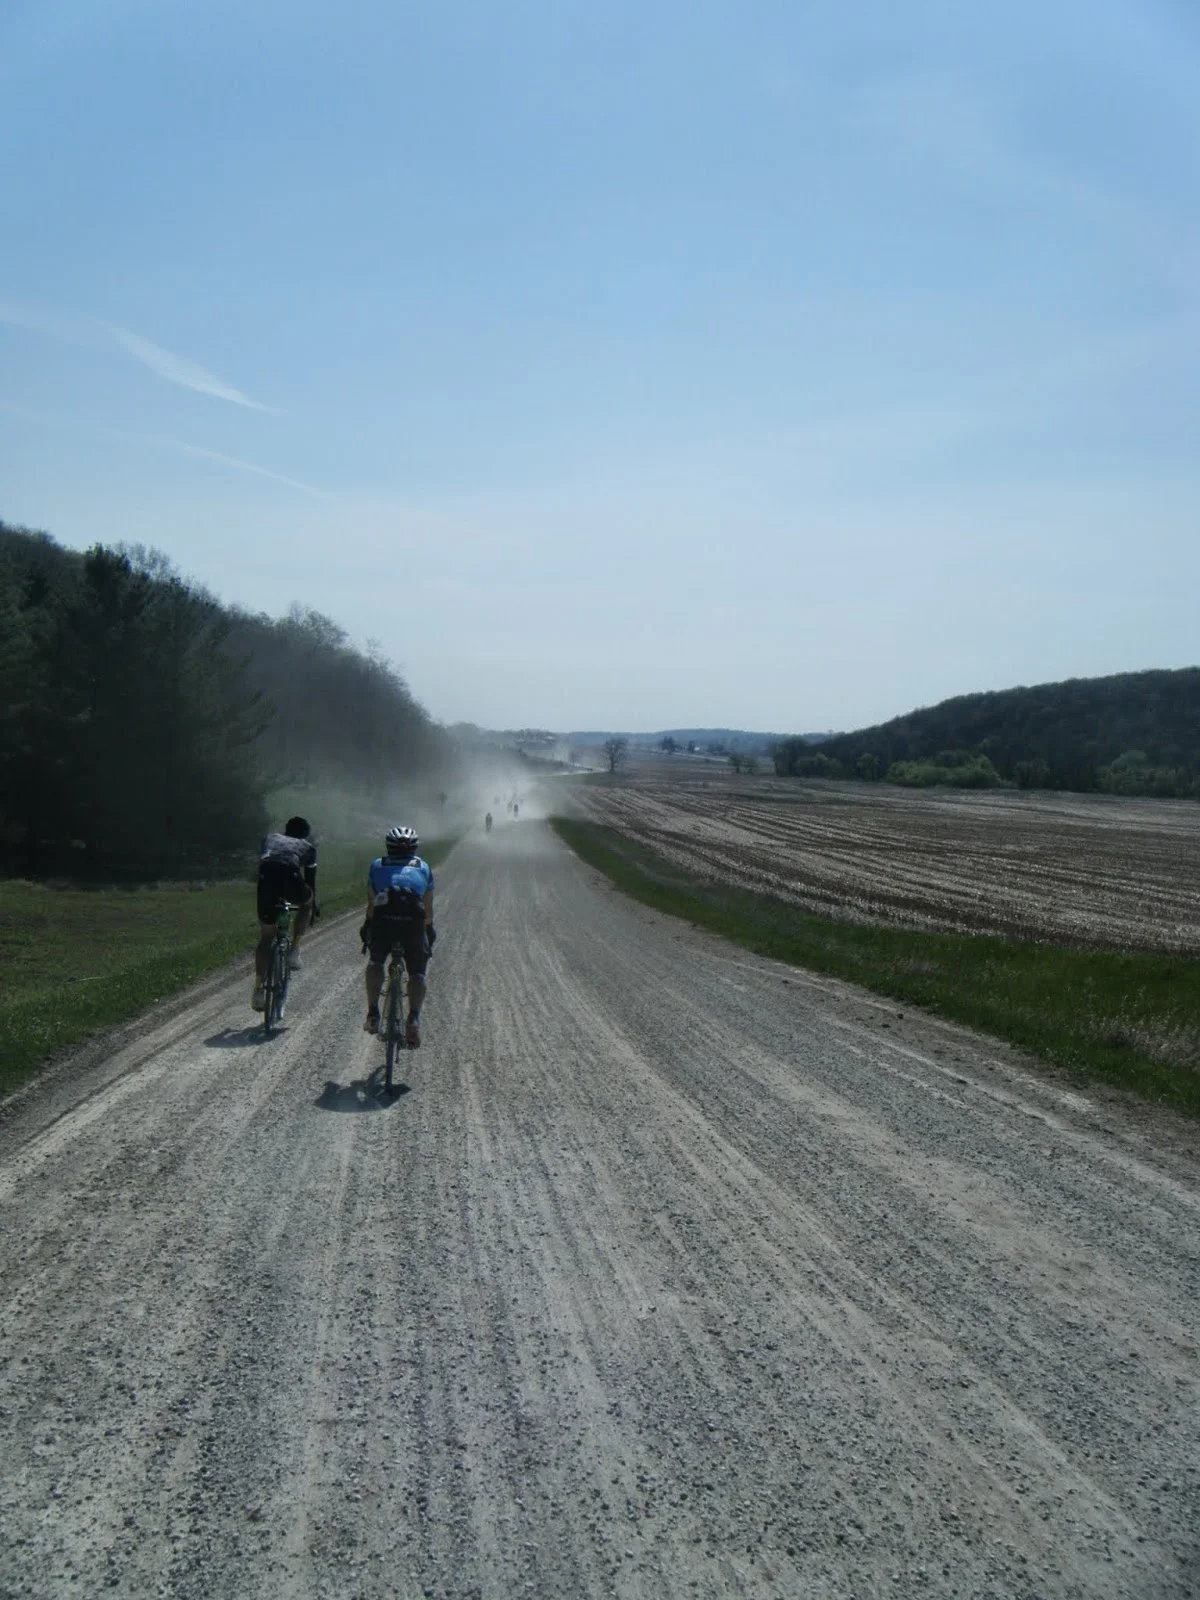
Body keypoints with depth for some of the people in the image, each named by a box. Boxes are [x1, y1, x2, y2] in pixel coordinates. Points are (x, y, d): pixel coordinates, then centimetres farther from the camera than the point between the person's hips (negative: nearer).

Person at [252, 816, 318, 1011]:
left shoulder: (271, 838, 38)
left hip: (266, 878, 2)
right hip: (290, 876, -2)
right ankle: (294, 950, 21)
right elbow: (310, 879, 36)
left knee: (266, 936, 14)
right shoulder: (308, 846, 32)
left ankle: (259, 989, 8)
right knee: (307, 900, 34)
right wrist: (314, 905, 50)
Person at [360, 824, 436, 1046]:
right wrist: (429, 931, 45)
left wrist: (366, 928, 45)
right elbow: (428, 908, 30)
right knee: (418, 972, 14)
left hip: (383, 920, 0)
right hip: (413, 922, 0)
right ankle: (413, 1019, -7)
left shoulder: (377, 866, 28)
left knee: (375, 962, 25)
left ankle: (373, 1014, 12)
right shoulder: (423, 868, 28)